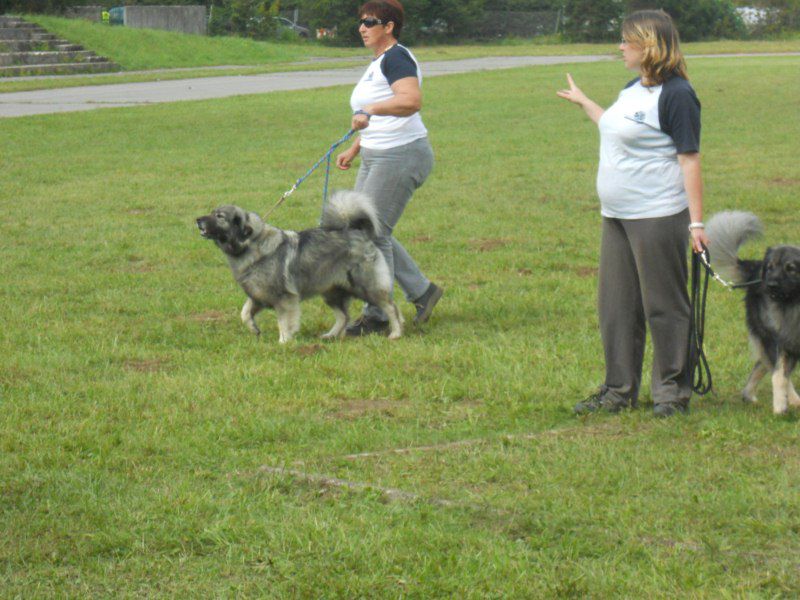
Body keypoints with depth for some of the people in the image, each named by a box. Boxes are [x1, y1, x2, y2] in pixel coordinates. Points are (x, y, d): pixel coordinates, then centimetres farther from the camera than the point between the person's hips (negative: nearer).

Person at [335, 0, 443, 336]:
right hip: (377, 157, 11)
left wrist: (369, 110, -43)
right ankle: (422, 291, 21)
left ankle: (377, 316, -1)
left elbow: (412, 100, -33)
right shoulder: (378, 63, 19)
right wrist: (354, 150, 22)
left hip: (402, 155, -11)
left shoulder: (396, 58, -14)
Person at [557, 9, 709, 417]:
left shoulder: (676, 94, -13)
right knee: (616, 305, 12)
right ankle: (619, 391, 21)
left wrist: (696, 222, -19)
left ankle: (673, 392, 10)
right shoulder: (632, 90, 13)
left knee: (663, 305, -1)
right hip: (617, 216, 9)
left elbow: (689, 159, -15)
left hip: (658, 217, -9)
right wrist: (583, 102, 42)